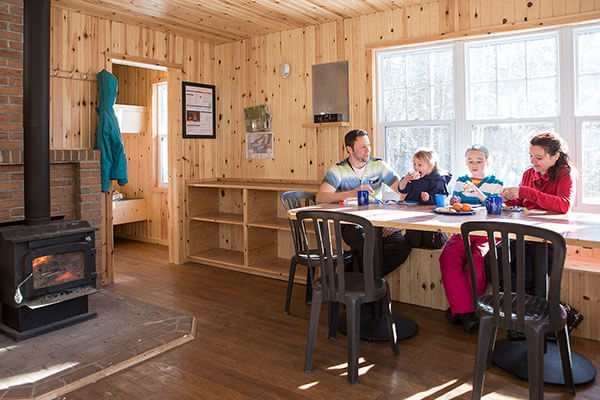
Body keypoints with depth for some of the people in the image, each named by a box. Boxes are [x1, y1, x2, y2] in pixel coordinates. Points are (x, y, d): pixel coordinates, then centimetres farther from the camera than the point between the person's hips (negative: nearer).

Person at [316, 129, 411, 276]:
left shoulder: (378, 165, 8)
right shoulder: (338, 170, -1)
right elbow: (320, 198, -16)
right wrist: (352, 193, -29)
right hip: (351, 224, -3)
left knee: (402, 245, -25)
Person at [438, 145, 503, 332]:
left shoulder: (496, 184, 10)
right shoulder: (460, 182, 20)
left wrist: (478, 193, -15)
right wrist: (453, 203, -1)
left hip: (486, 234, -3)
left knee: (477, 262, -31)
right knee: (448, 258, -26)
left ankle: (458, 309, -17)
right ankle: (465, 311, -23)